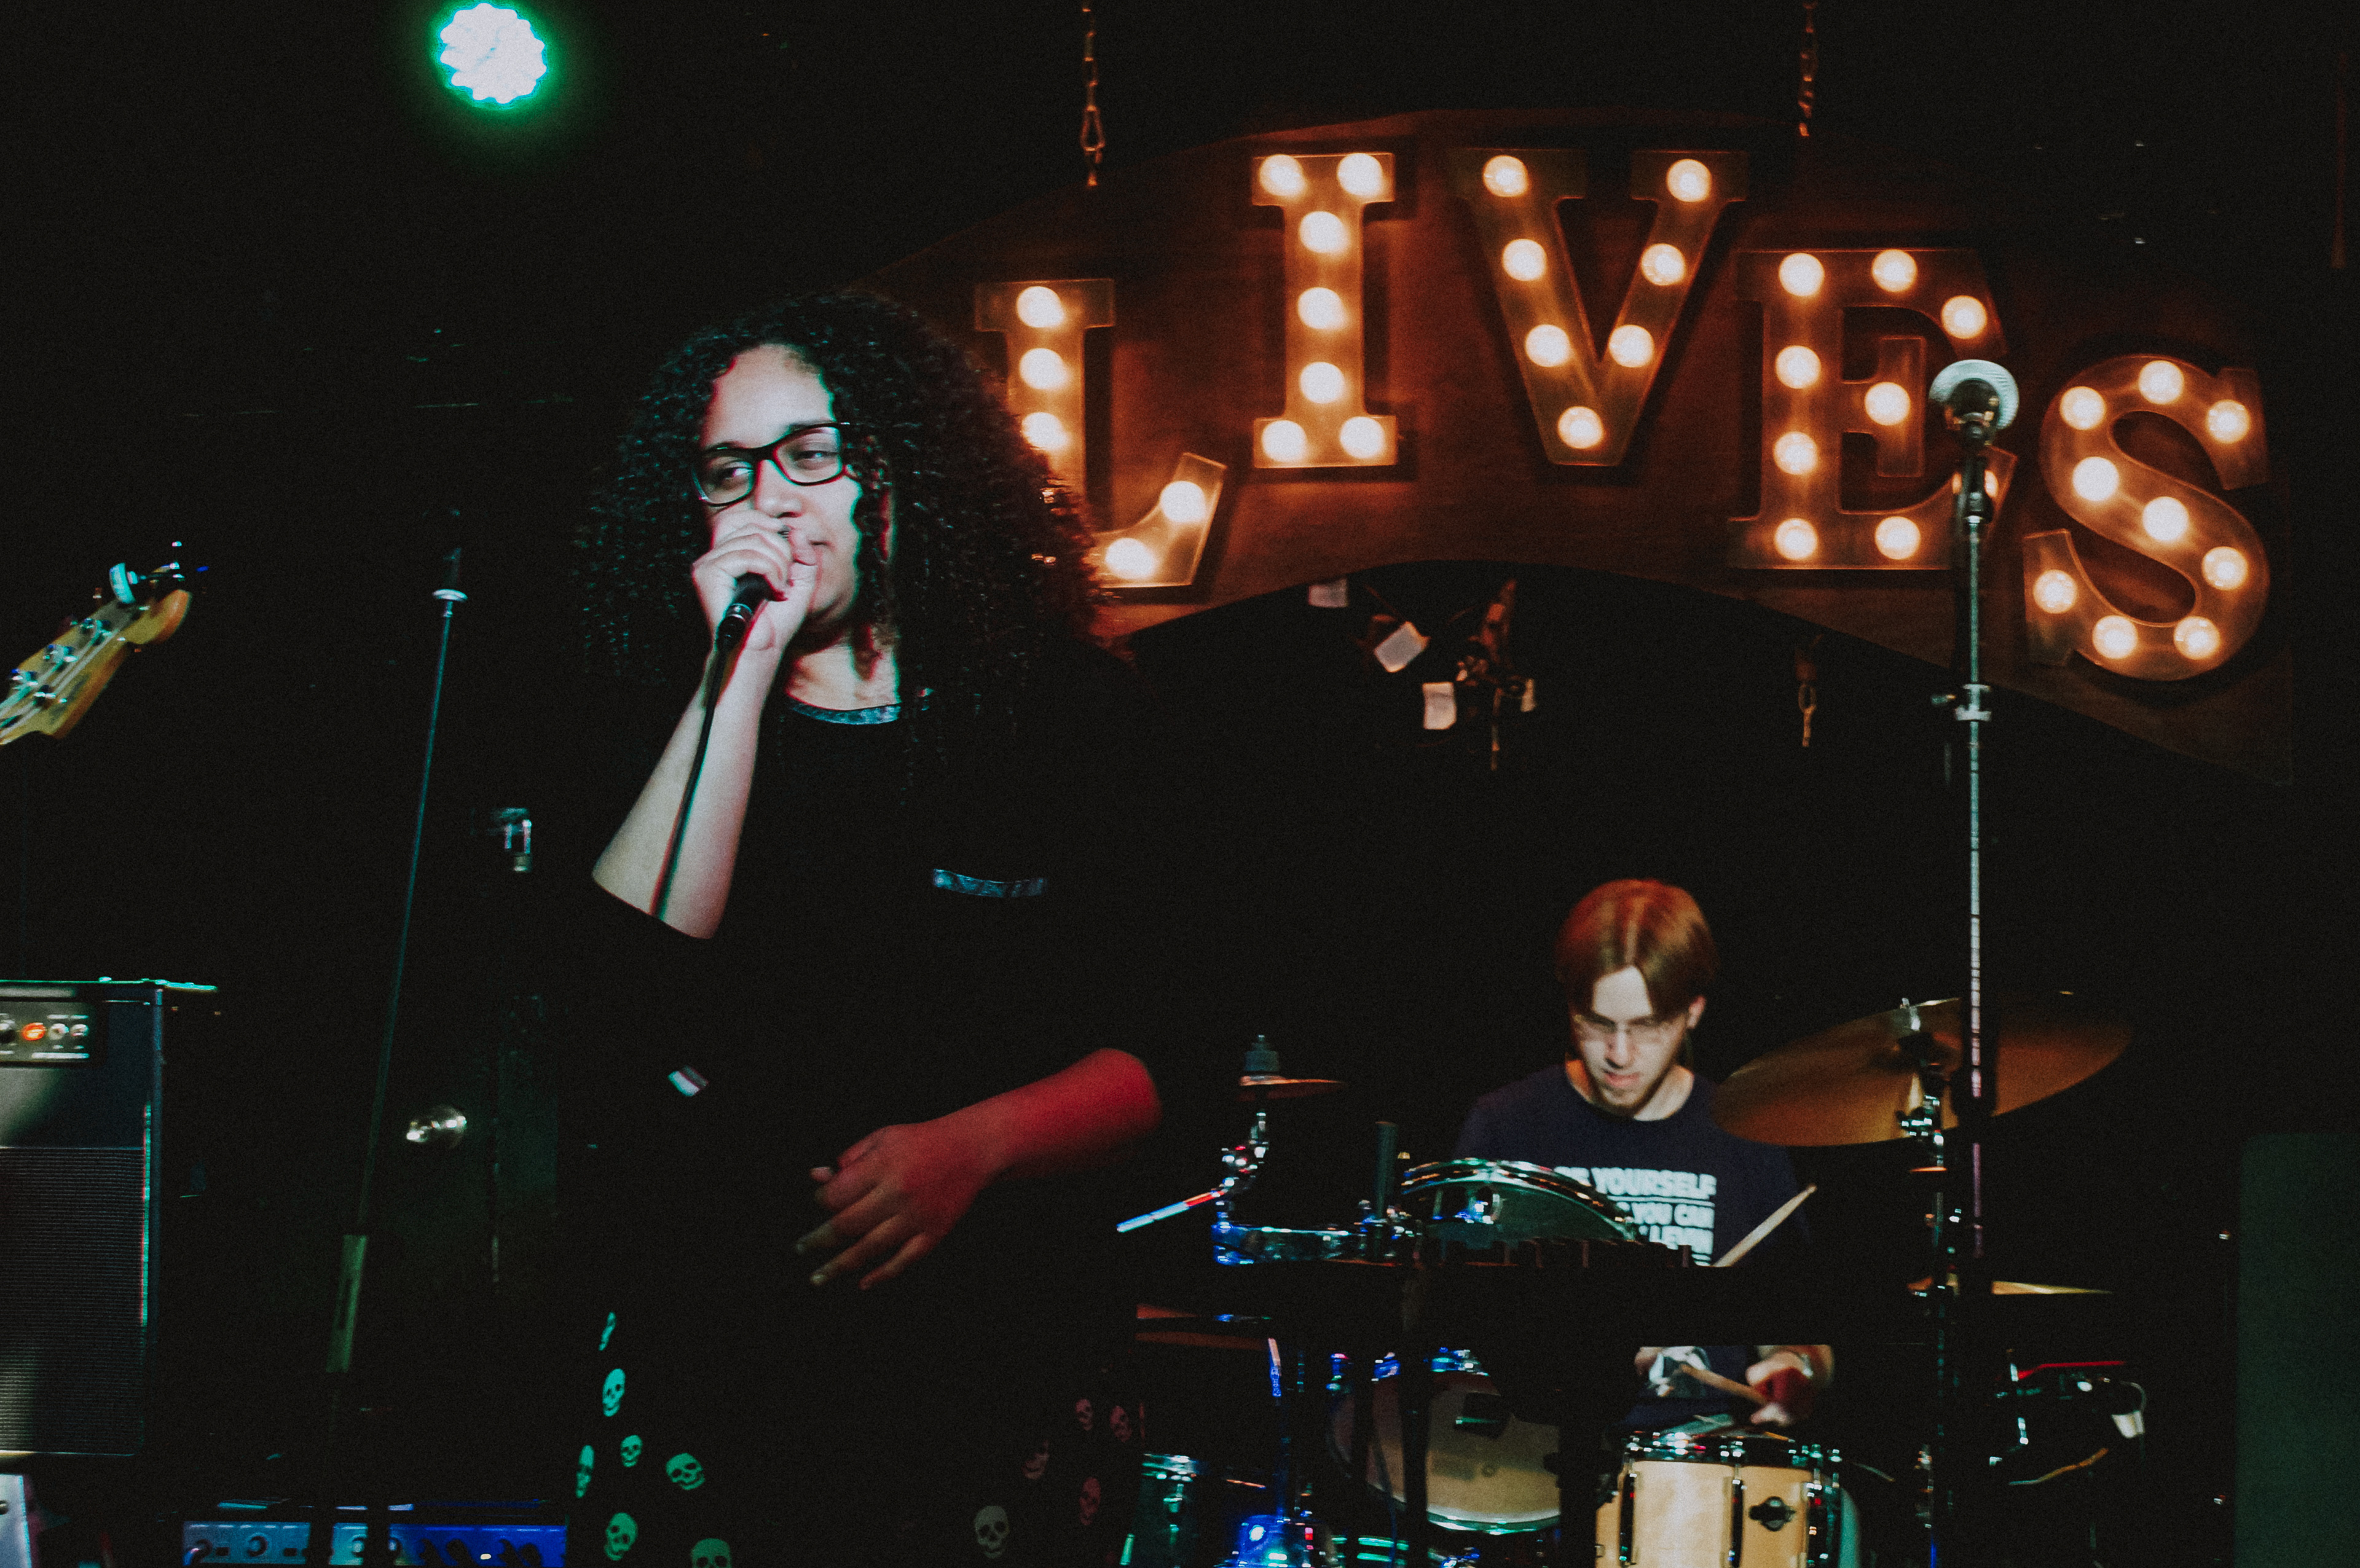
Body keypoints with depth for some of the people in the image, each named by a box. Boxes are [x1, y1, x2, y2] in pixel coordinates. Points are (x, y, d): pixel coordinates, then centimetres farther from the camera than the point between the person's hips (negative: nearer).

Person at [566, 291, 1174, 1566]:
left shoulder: (1063, 711, 5)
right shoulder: (664, 725, 6)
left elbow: (1170, 1051, 2)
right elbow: (628, 977, -13)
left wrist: (968, 1146, -16)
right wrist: (746, 671, -12)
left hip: (1003, 1360, 0)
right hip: (700, 1354, 0)